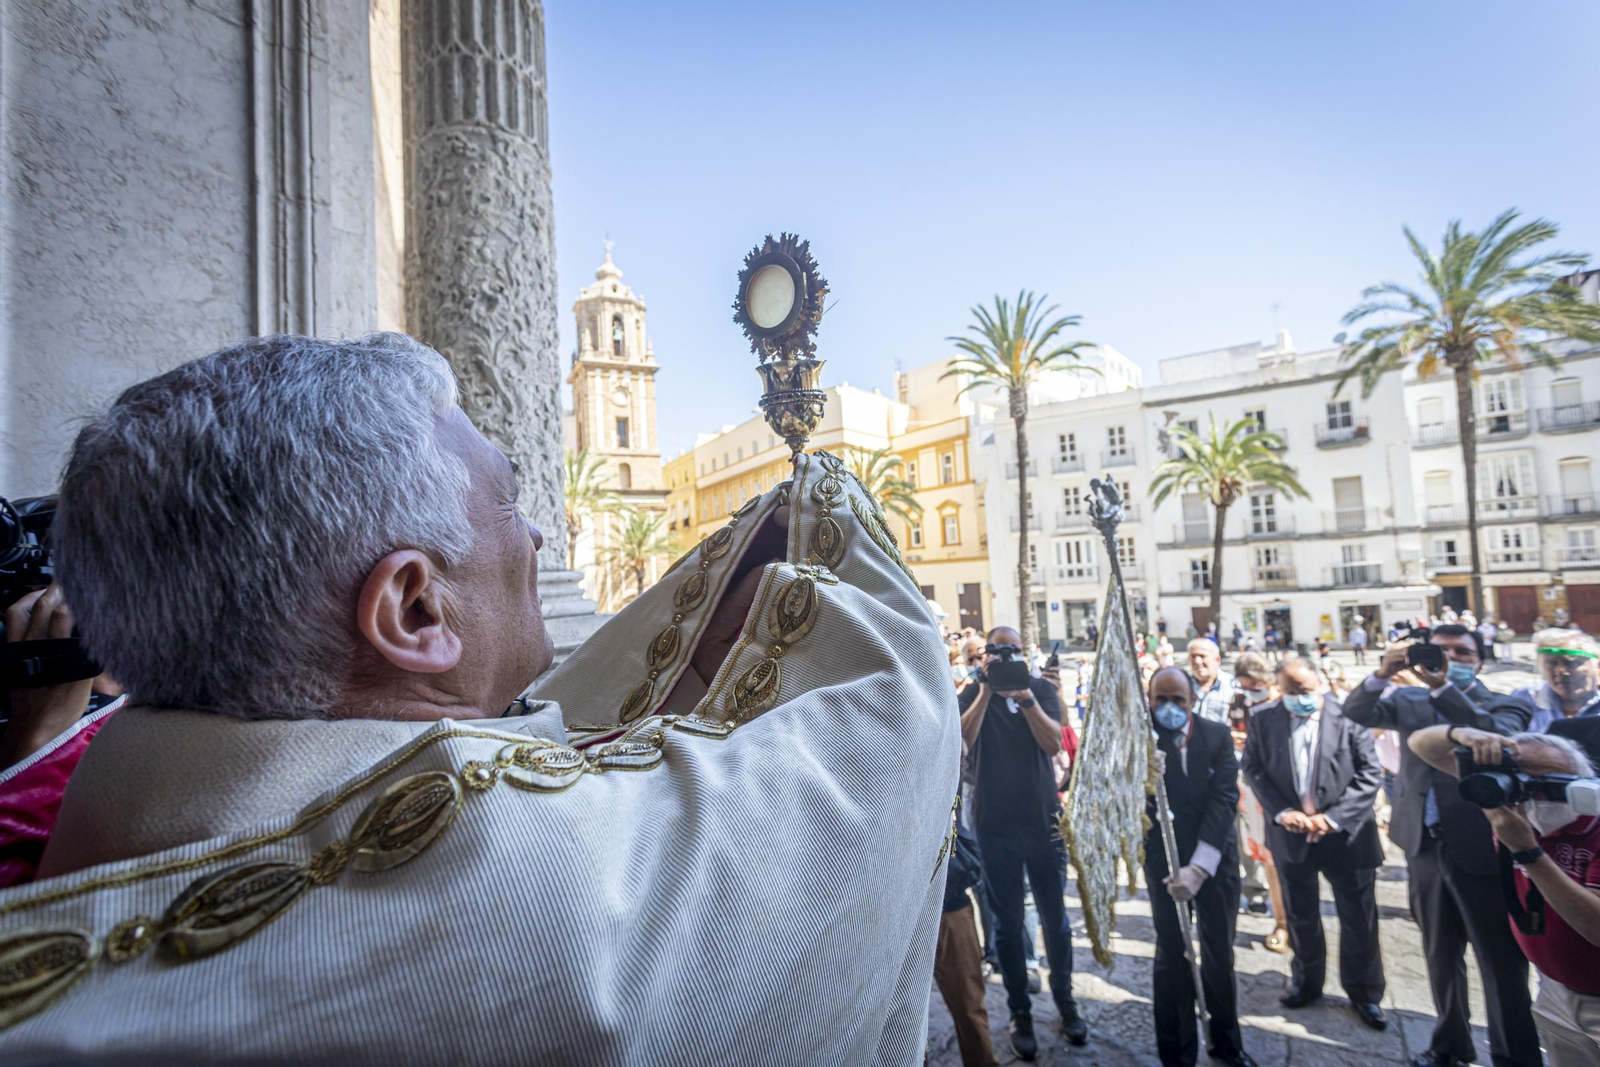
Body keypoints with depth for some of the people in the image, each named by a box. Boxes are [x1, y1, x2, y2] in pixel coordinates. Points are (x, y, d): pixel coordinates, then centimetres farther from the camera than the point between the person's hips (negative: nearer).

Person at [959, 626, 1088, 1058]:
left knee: (1055, 915, 12)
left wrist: (1025, 695, -25)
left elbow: (1054, 743, -13)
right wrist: (987, 690, -28)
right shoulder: (971, 695, -2)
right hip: (995, 825, -1)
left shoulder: (1041, 689, 0)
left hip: (1044, 818, 1)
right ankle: (1019, 1011, 22)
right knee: (1007, 923, 8)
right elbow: (963, 739, -20)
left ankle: (1064, 998, 31)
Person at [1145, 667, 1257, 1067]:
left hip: (1216, 858, 2)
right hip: (1164, 860, -2)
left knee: (1220, 952, 16)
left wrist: (1198, 867, -21)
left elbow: (1224, 799, -13)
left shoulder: (1217, 736, -7)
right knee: (1172, 954, 4)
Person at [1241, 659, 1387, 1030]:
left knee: (1358, 918, 13)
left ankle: (1364, 994, 34)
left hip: (1346, 832, -2)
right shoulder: (1263, 719, -5)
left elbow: (1370, 774, -11)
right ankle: (1306, 983, 39)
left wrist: (1333, 817, -16)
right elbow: (1252, 768, -1)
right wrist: (1282, 812, -12)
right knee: (1300, 916, 18)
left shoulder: (1348, 714, -14)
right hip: (1291, 832, 2)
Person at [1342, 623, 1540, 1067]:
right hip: (1425, 846, 4)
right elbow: (1355, 711, -7)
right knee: (1440, 954, 19)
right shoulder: (1411, 701, 6)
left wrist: (1443, 686, -31)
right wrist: (1384, 672, -22)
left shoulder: (1506, 704, -3)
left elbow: (1499, 739, -23)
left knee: (1502, 961, 6)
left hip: (1482, 847, -4)